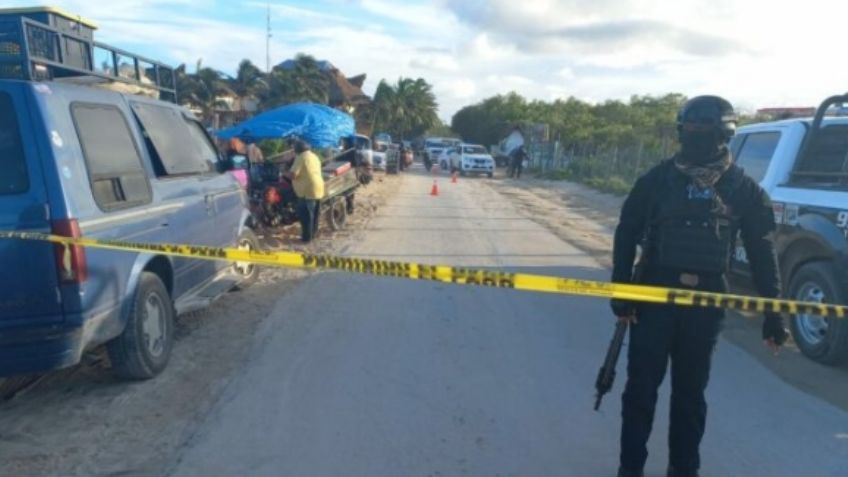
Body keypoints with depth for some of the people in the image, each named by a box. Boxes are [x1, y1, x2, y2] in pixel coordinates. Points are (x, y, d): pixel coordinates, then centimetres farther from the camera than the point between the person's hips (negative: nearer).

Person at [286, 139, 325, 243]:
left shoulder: (301, 157, -12)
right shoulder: (314, 156, 15)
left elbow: (293, 175, -16)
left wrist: (286, 174, 3)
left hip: (307, 191, -9)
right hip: (318, 189, 9)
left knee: (305, 215, 0)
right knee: (313, 214, 17)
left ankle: (306, 237, 4)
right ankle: (312, 234, 27)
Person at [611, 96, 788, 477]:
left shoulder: (743, 189, -1)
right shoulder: (658, 179, -3)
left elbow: (761, 253, 3)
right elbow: (626, 236, 0)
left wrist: (773, 313, 2)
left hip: (706, 301, 1)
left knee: (690, 391, 13)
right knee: (641, 387, 5)